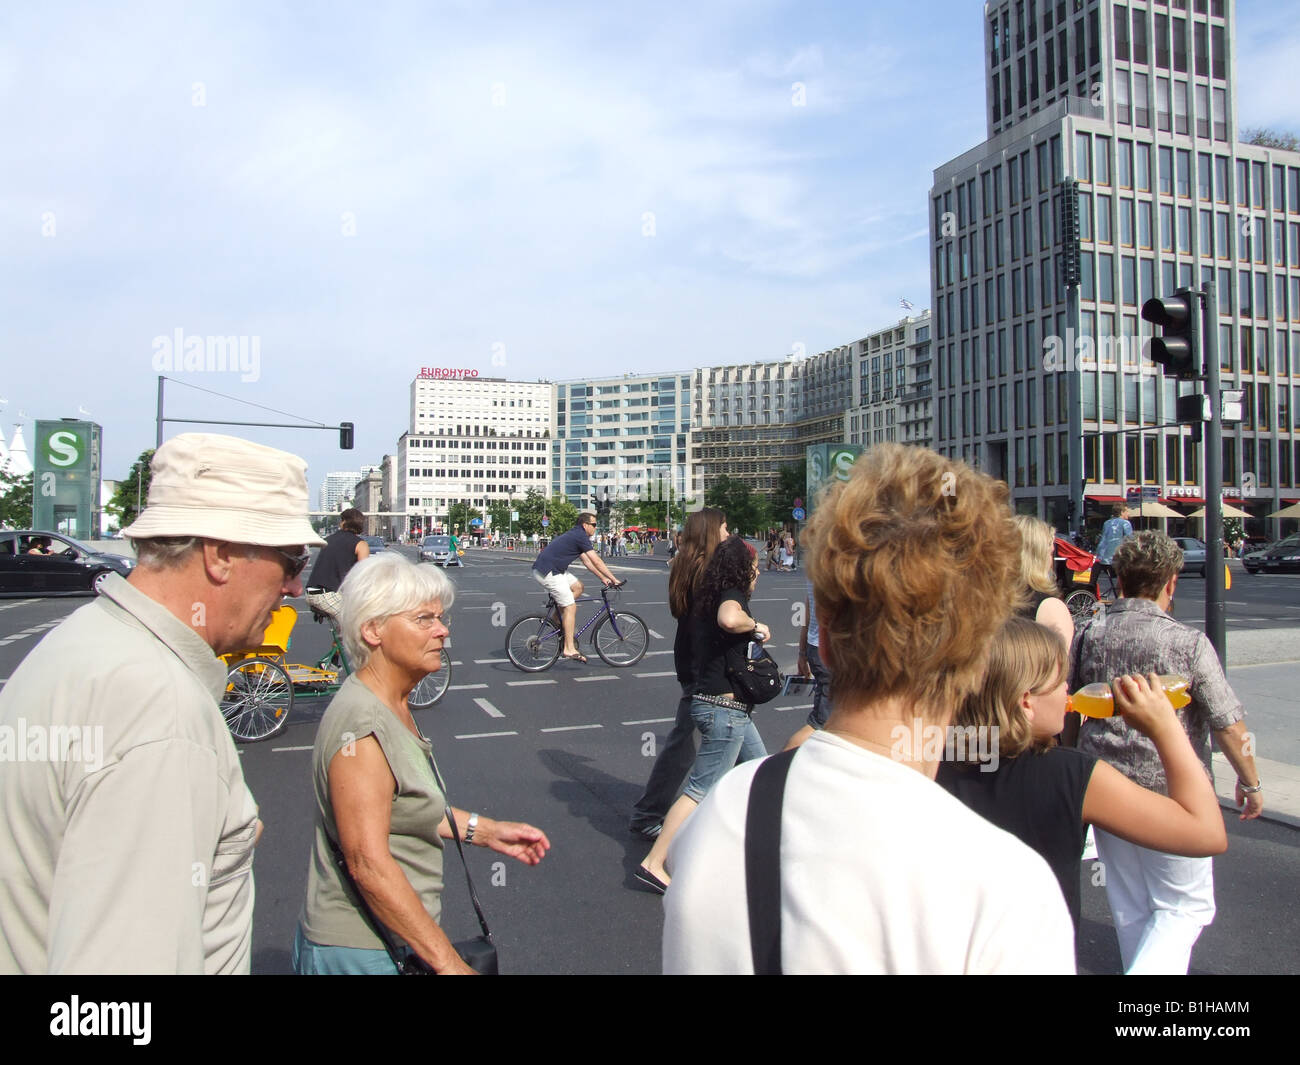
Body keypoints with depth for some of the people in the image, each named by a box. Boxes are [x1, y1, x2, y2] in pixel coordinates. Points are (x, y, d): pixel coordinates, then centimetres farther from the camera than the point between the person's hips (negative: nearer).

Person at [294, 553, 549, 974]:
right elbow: (369, 863, -28)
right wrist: (448, 963, -26)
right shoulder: (361, 726, -25)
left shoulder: (394, 706, 5)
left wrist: (486, 831, 10)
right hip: (361, 952, -9)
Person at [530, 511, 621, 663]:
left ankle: (558, 618, 15)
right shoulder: (580, 536, -12)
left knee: (578, 587, 17)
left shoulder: (575, 535, 18)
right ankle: (569, 649, -7)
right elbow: (597, 562, -13)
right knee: (571, 607, -8)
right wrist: (614, 579, -7)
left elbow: (587, 561, 23)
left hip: (554, 569, 10)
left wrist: (603, 578, 22)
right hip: (548, 572, -10)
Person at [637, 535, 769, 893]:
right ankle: (654, 863, -1)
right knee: (701, 791, -5)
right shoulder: (732, 594, -16)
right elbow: (729, 619, -40)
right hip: (725, 706, -10)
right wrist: (756, 625, -21)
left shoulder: (710, 595, 10)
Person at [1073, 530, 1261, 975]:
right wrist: (1250, 781, 7)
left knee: (1130, 908, 19)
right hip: (1173, 791, -4)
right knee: (1186, 905, 12)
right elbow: (1228, 725, -11)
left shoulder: (1088, 635, -3)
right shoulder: (1189, 643, -14)